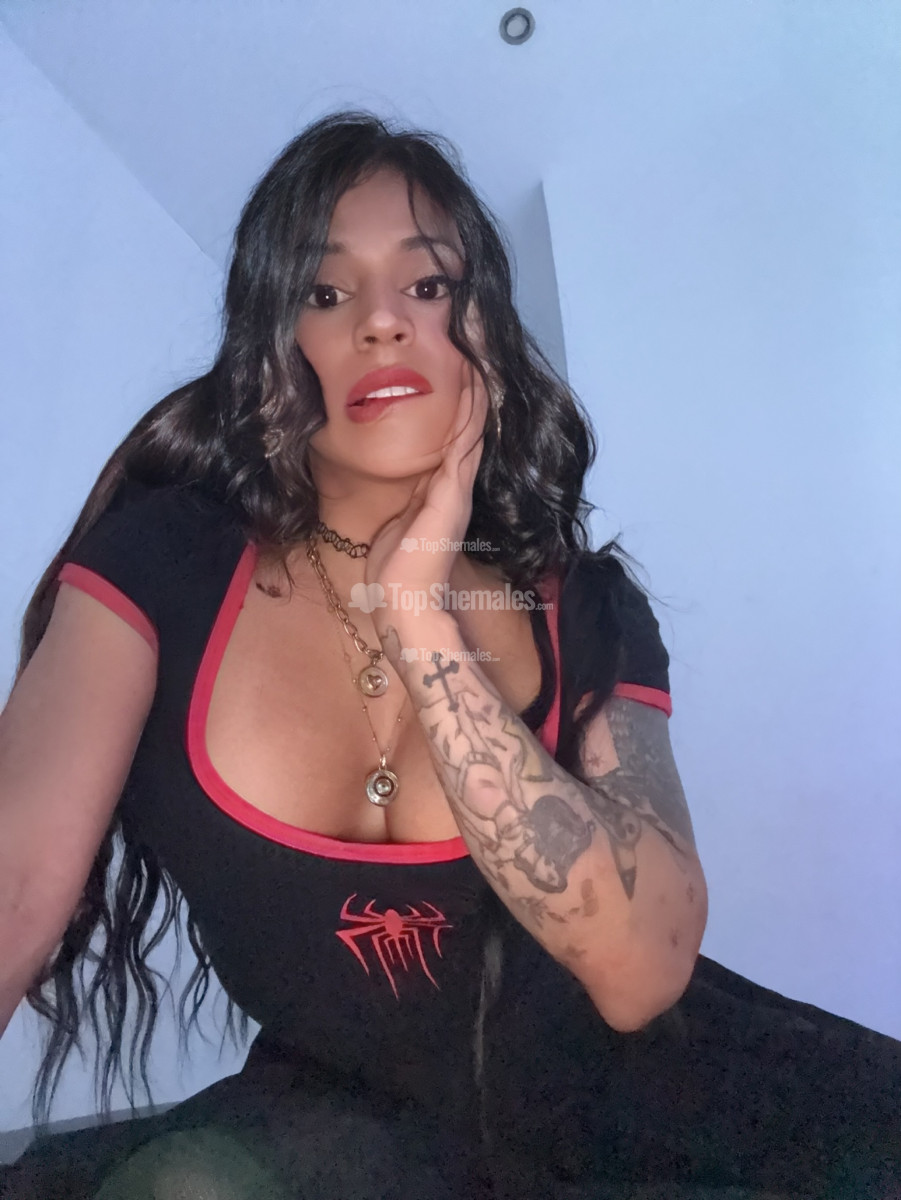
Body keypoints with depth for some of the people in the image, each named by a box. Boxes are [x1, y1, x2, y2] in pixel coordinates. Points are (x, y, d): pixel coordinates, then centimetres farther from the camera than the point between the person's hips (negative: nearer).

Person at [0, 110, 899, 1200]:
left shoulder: (584, 610, -8)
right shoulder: (159, 566, -10)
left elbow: (642, 973, -20)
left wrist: (422, 620, -24)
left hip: (607, 1085, 1)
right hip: (340, 1106, 0)